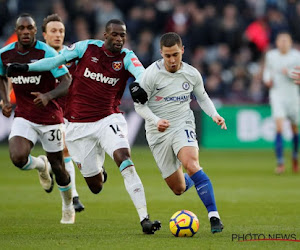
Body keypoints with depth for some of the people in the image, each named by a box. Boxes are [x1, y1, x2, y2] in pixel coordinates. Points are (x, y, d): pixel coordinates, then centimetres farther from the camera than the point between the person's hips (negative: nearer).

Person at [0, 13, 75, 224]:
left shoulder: (46, 52, -15)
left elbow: (67, 81, -16)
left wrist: (48, 96, -33)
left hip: (50, 117, -3)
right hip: (24, 117, 3)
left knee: (57, 165, 6)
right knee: (18, 158, -22)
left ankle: (68, 207, 33)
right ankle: (40, 165, 16)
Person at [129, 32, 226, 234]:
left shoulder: (192, 74, -1)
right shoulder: (152, 73, -10)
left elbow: (202, 97, 17)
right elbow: (139, 104, -6)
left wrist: (214, 115, -1)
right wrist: (156, 120, -23)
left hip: (183, 126, 0)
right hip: (158, 133, 0)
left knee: (191, 164, -32)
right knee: (178, 188, 4)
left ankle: (214, 216, -32)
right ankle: (191, 180, 46)